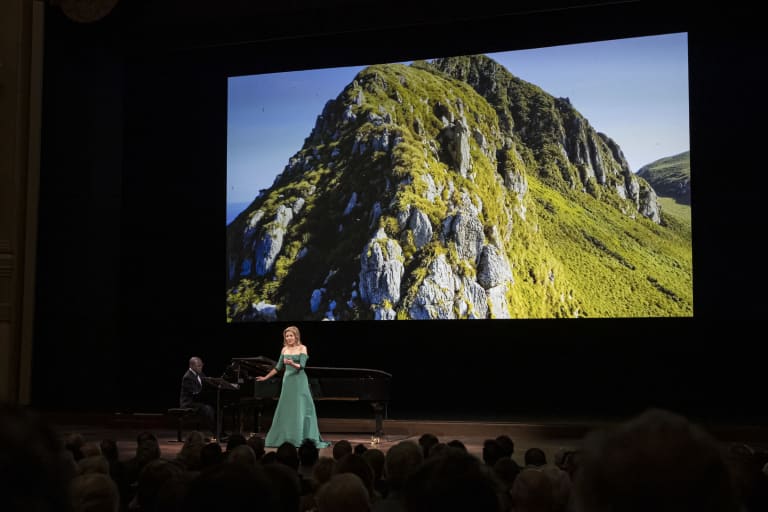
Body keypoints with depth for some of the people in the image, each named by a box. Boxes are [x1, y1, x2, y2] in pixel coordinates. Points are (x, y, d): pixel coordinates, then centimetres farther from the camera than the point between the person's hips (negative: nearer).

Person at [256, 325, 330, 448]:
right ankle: (286, 438, 10)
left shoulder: (302, 348, -3)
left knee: (301, 409, -5)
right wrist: (265, 377, 19)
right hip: (287, 381, 5)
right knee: (286, 410, 4)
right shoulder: (284, 349, 10)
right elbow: (278, 367, 17)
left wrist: (292, 364, -32)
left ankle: (303, 439, -1)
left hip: (299, 382, -5)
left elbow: (302, 366, -14)